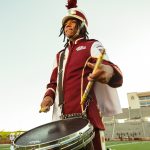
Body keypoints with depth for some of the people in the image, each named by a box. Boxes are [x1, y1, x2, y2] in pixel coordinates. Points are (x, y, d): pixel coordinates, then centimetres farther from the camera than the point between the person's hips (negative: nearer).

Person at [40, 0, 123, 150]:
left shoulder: (92, 45, 6)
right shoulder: (60, 55, 24)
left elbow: (110, 69, -9)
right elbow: (53, 82, 22)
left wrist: (109, 71, -35)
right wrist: (48, 96, -1)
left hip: (85, 114, -5)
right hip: (62, 116, 6)